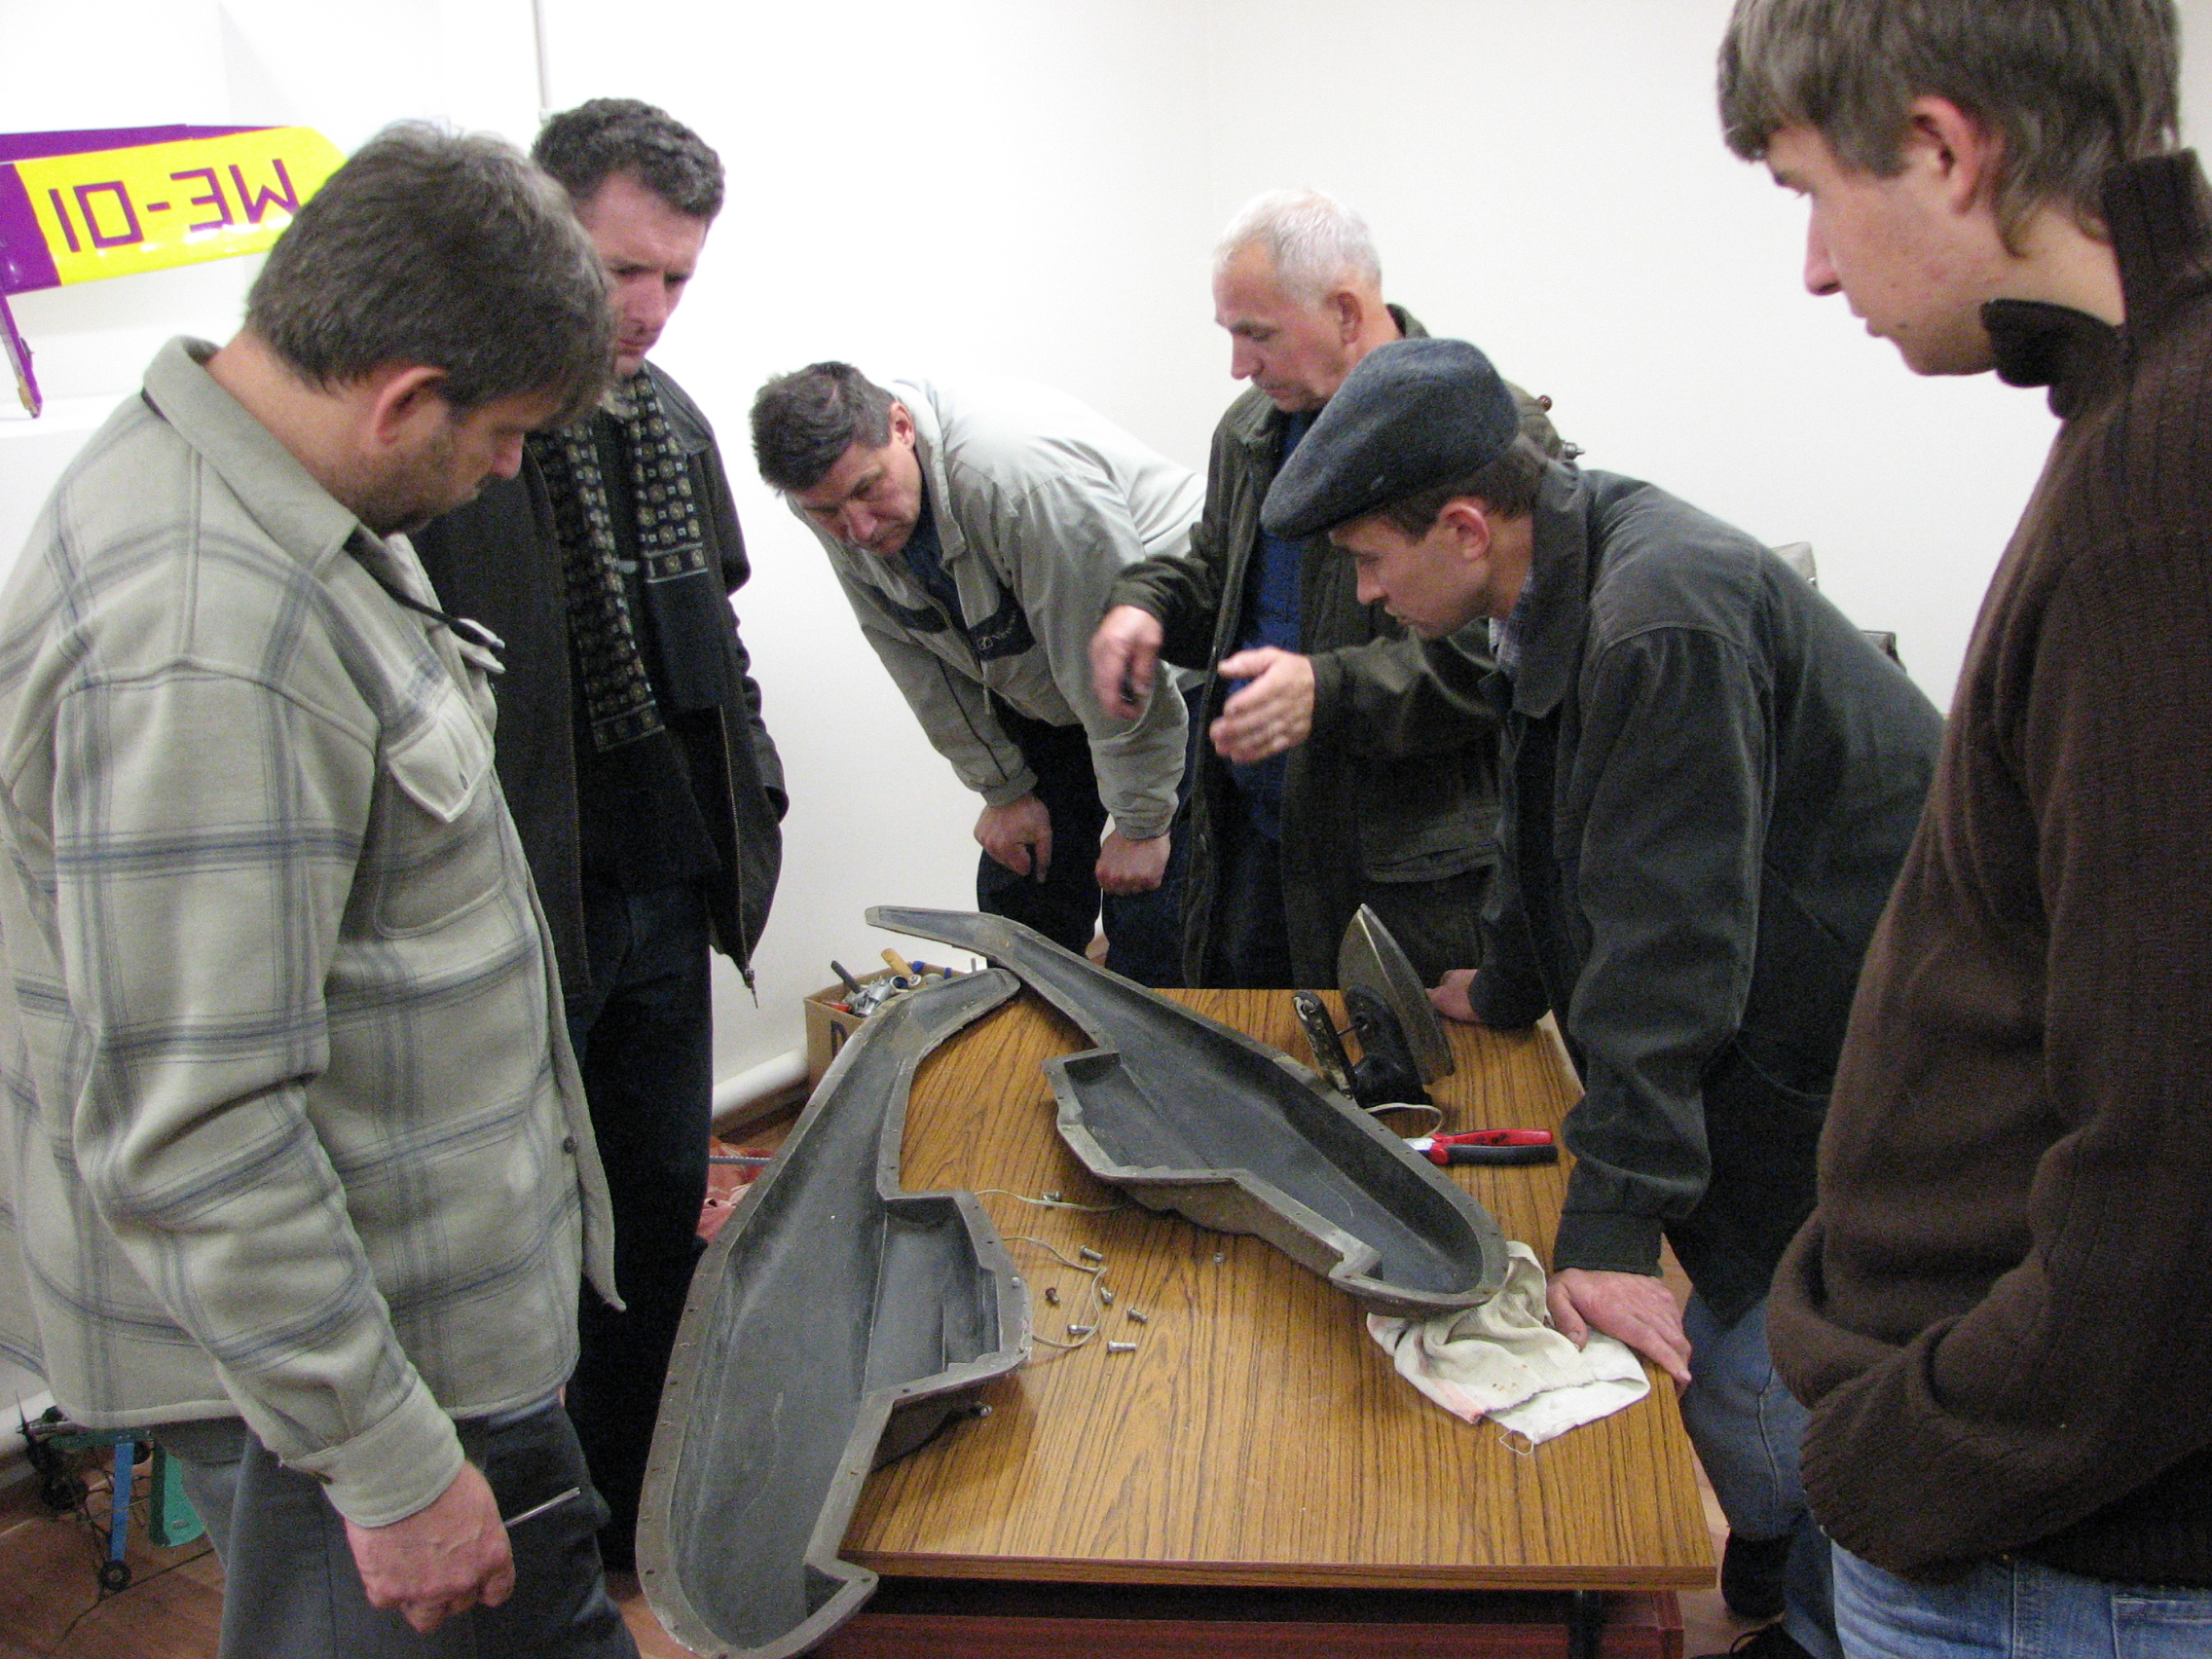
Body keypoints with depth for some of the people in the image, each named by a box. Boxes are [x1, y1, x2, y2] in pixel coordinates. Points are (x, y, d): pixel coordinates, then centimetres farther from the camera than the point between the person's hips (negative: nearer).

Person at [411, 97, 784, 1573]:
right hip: (516, 905, -7)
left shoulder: (671, 418, 10)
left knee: (664, 1209, 17)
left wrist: (752, 794, 15)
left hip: (670, 894, 8)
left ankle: (631, 1512, 36)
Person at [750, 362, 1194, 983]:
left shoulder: (1022, 477, -38)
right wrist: (1003, 790, -1)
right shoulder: (833, 490, -13)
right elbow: (921, 663, -1)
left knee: (1150, 911, -11)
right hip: (1035, 690, 7)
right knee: (1017, 887, 8)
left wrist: (1139, 822, -21)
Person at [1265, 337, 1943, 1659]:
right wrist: (1509, 989, 32)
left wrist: (1614, 1220, -26)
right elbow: (1557, 831, 20)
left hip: (1863, 1049, -9)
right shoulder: (1574, 578, 4)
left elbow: (1665, 940, -29)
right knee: (1736, 1311, 18)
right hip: (1780, 1010, 10)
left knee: (1752, 1380, -4)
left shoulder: (1662, 621, -28)